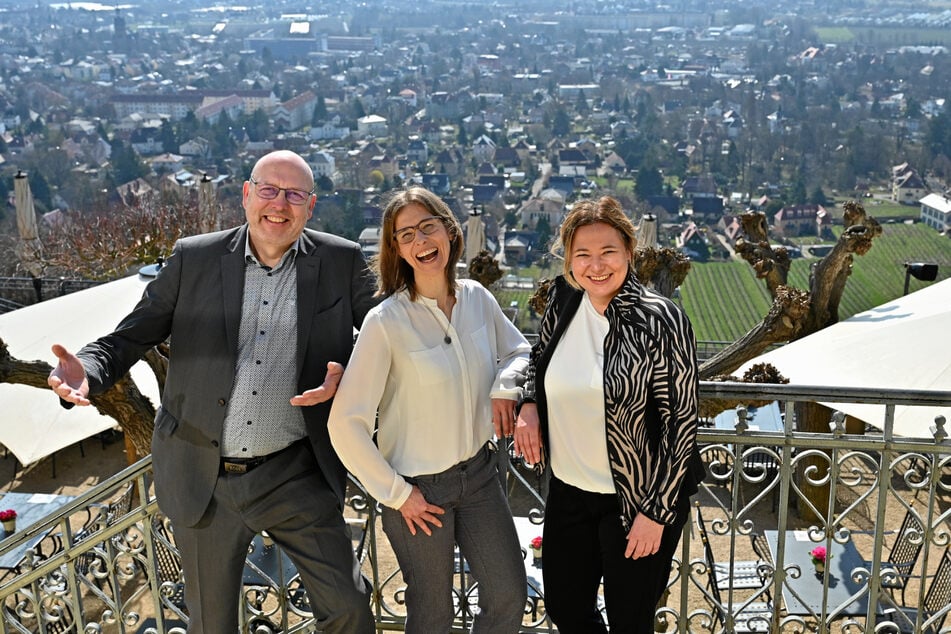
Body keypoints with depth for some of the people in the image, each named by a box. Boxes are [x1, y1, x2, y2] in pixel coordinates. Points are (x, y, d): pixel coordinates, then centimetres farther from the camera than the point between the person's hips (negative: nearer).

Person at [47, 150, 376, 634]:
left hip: (295, 476, -1)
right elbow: (131, 335, 1)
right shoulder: (193, 258, -3)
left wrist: (346, 376, -18)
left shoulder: (341, 262, -4)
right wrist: (87, 371, -20)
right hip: (204, 478, 1)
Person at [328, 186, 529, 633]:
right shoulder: (386, 321, -20)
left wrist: (505, 384, -9)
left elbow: (519, 351, 13)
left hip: (479, 471, 5)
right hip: (419, 488, -4)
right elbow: (346, 423, -20)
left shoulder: (477, 298, -4)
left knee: (509, 597, 14)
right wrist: (396, 494, -13)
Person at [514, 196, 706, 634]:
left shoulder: (659, 320, -20)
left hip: (639, 498, -5)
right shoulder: (562, 302, -3)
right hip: (568, 490, 6)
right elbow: (541, 356, 17)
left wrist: (656, 512, -15)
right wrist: (529, 404, -3)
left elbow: (681, 423, -16)